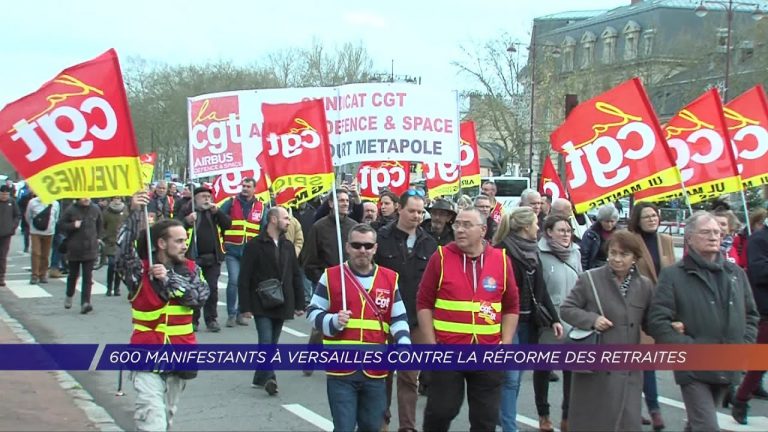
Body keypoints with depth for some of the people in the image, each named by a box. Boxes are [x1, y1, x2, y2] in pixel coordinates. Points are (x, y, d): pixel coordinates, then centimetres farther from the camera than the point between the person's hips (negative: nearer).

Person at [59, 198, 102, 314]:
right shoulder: (71, 210, -7)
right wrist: (73, 225, -16)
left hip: (90, 248, 1)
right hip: (74, 248, -1)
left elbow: (100, 225, 18)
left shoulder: (95, 209, 2)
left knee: (88, 276, -7)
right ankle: (69, 296, 38)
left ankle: (85, 303, -11)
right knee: (73, 275, 15)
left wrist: (97, 237, 13)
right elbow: (61, 224, -1)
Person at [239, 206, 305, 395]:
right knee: (266, 342, -14)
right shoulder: (254, 245, -6)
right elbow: (244, 279, -8)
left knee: (272, 343, 10)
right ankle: (269, 378, -15)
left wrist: (299, 304, 10)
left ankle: (261, 378, 21)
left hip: (281, 305, 5)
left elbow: (296, 276, 14)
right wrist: (245, 307, -12)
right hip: (262, 306, -5)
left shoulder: (288, 246, 11)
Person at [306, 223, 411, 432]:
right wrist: (333, 322, -17)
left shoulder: (390, 279, 7)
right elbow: (313, 313, 3)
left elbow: (399, 318, 10)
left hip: (375, 370, 3)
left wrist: (403, 343, -8)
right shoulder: (331, 276, 0)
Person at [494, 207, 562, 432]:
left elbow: (541, 289, 15)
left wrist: (554, 318, 9)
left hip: (528, 322, 7)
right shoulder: (503, 251, -11)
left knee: (516, 377, 11)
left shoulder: (532, 251, 12)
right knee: (511, 378, -6)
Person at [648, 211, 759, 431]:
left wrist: (743, 346, 2)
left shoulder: (736, 273, 13)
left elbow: (751, 315, 19)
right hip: (694, 370, -5)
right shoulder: (672, 275, -3)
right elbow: (658, 322, -10)